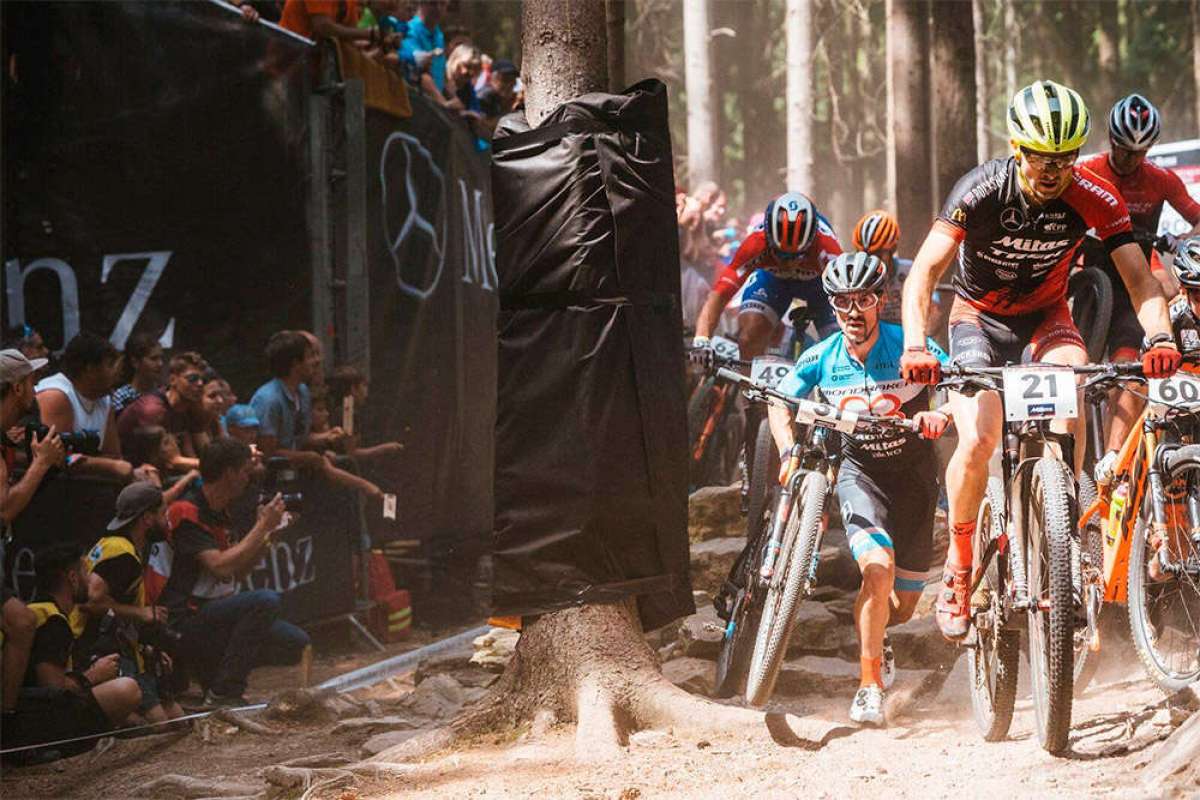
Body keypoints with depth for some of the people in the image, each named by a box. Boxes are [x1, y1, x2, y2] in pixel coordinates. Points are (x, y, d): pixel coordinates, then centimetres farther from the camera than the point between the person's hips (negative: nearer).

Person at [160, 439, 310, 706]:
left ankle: (210, 673, 10)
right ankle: (222, 694, -21)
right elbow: (220, 566, -24)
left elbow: (236, 573, 19)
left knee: (296, 643, -1)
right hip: (186, 622, -9)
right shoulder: (187, 513, -14)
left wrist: (267, 536, 7)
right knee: (265, 600, -28)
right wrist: (262, 527, -16)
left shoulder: (218, 512, 16)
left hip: (215, 615, 9)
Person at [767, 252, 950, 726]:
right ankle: (869, 685, -17)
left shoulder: (909, 347, -17)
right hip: (860, 471, 0)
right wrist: (789, 453, -14)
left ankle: (874, 636, 43)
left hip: (913, 473, 0)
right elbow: (780, 404, 4)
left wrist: (942, 413, -47)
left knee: (904, 603, 5)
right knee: (878, 566, -27)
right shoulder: (822, 358, -10)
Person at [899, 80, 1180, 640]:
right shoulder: (981, 191, -26)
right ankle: (959, 565, -2)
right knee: (978, 440, -24)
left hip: (1044, 316, 1)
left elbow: (1139, 277, -26)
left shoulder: (1094, 198, -21)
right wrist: (914, 346, -49)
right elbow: (924, 271, -32)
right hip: (979, 317, -1)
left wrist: (1159, 336, -47)